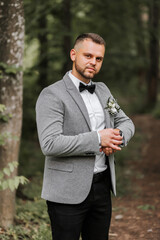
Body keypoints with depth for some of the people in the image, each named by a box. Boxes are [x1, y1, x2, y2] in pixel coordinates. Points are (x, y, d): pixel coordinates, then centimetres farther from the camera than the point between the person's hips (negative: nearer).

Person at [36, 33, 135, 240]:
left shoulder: (102, 90, 14)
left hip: (102, 186, 7)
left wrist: (117, 138, -5)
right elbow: (49, 144, -21)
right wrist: (97, 139, -19)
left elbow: (126, 122, 19)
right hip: (68, 192, -7)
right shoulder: (52, 95, -11)